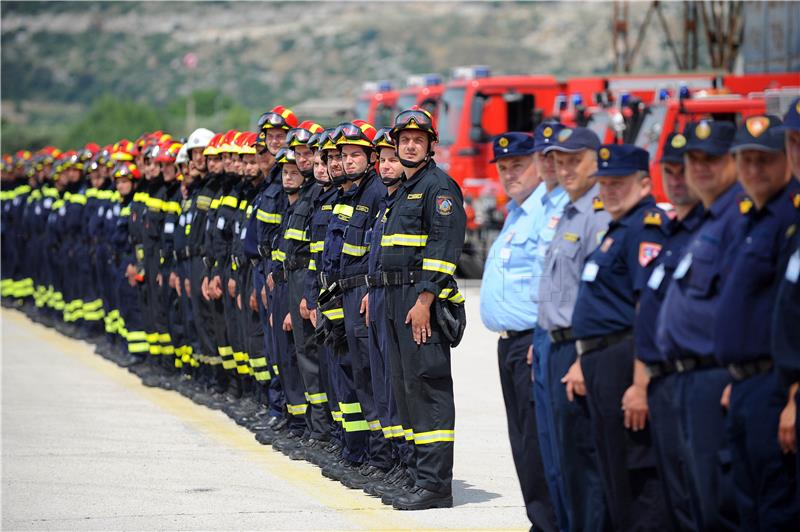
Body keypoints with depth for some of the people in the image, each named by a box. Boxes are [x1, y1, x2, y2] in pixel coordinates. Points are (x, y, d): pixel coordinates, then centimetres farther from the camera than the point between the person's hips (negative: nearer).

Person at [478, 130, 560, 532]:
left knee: (538, 444, -11)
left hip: (536, 342, -10)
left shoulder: (552, 212, -14)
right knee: (523, 443, 12)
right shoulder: (515, 212, 19)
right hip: (510, 343, 10)